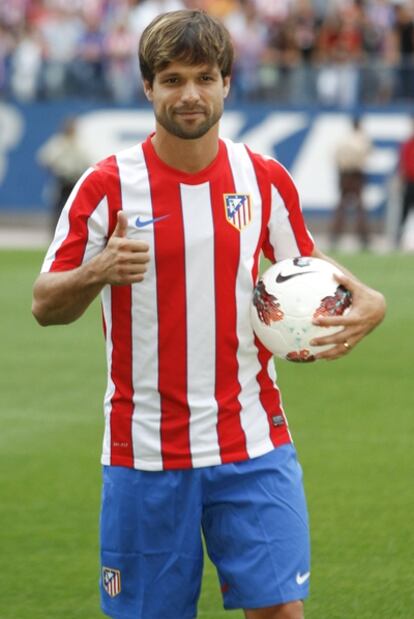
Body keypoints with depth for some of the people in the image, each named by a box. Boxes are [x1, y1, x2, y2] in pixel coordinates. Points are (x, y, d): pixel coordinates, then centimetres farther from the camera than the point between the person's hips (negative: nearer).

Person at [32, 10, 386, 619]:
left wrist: (366, 303, -6)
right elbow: (46, 305, -2)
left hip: (253, 449, 2)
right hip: (145, 453, -1)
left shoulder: (266, 180, 4)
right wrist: (98, 272, -24)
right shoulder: (108, 186, -4)